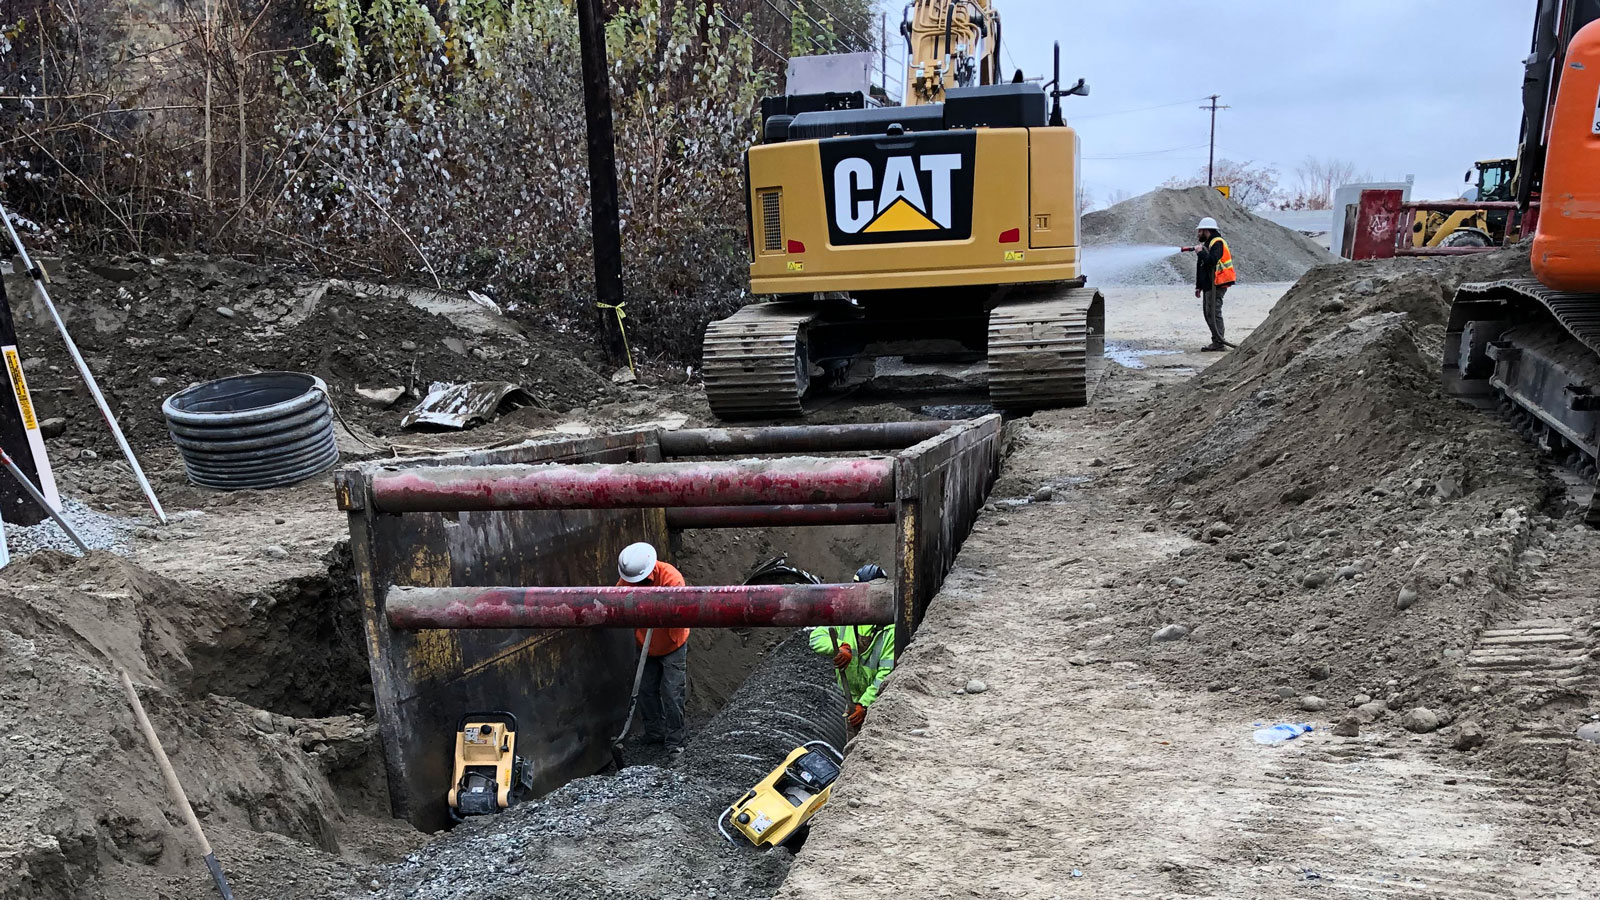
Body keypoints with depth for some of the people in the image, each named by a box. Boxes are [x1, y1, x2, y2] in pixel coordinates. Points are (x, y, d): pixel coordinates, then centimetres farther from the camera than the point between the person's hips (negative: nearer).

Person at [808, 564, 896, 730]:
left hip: (879, 702, -5)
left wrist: (865, 704, -25)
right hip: (854, 699, 5)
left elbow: (887, 674, -21)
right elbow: (816, 637, -7)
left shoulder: (891, 629, -18)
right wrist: (841, 647, -27)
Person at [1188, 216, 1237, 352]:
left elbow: (1212, 261, -28)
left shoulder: (1217, 243, -11)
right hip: (1209, 286, 10)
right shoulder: (1207, 244, 20)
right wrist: (1198, 286, 23)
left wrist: (1200, 252, -14)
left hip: (1216, 285, -10)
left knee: (1213, 312, -12)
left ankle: (1219, 343, -11)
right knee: (1207, 312, 12)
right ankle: (1218, 340, 16)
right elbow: (1201, 268, 24)